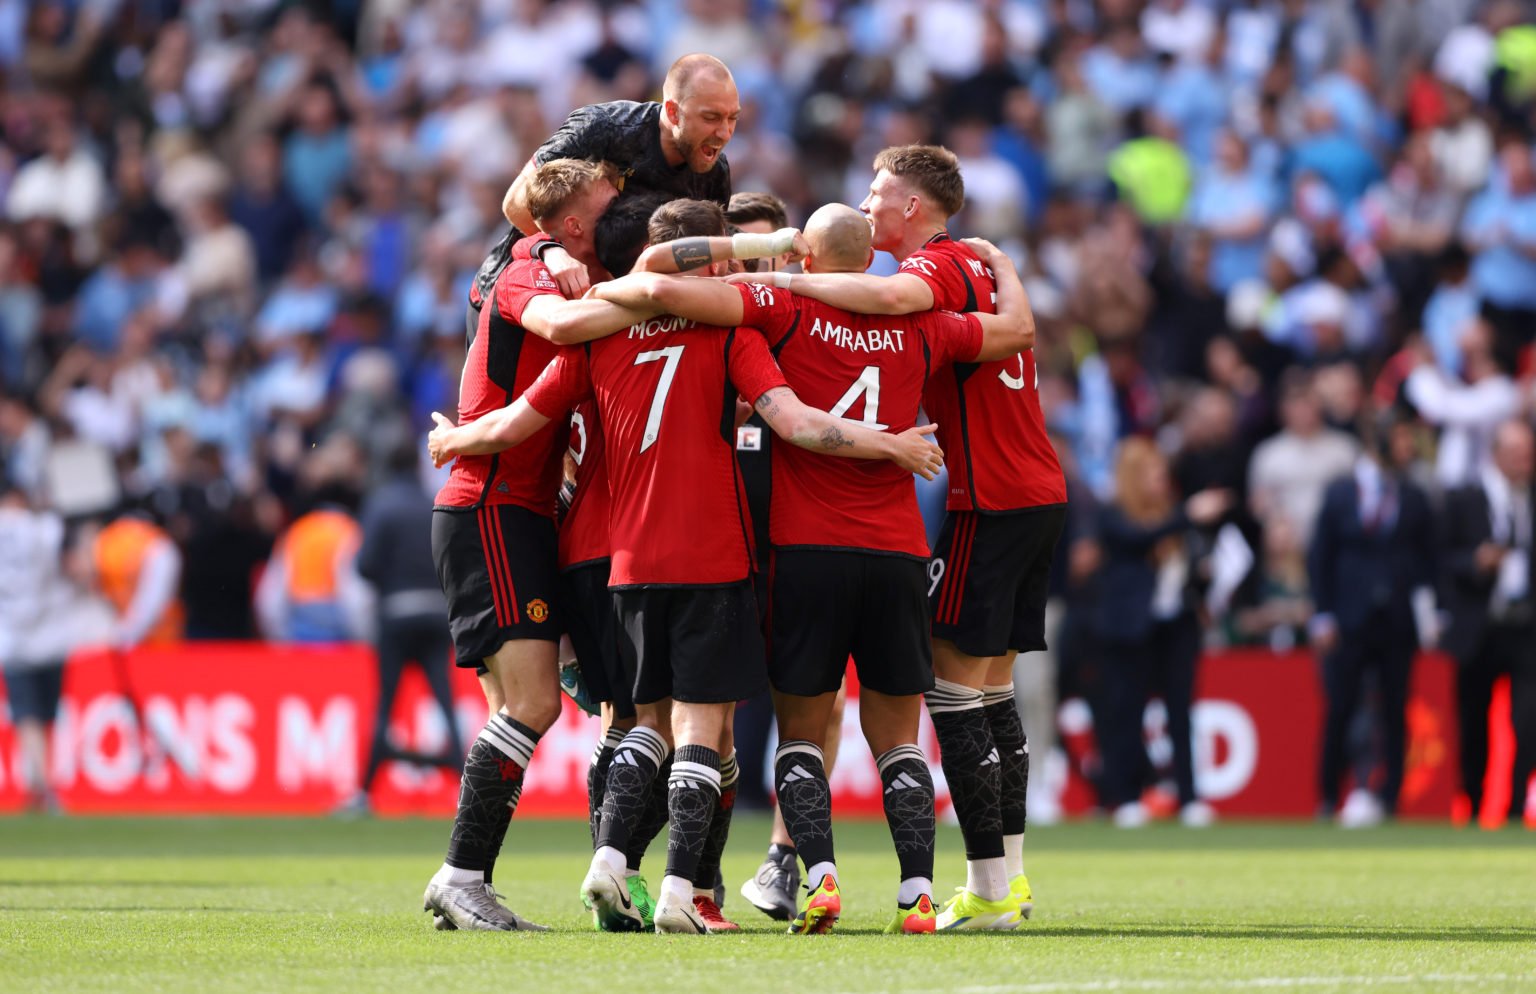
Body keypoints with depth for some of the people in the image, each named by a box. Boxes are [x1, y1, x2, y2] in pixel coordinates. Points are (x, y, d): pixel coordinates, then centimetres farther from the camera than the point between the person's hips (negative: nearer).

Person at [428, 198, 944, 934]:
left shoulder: (600, 334, 6)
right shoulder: (729, 332, -4)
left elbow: (514, 425, 9)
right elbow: (791, 421, -14)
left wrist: (451, 440, 28)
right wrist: (891, 445, -6)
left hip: (631, 564, 4)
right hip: (712, 563, -4)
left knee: (652, 718, 18)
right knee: (702, 726, 0)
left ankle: (607, 859, 2)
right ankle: (679, 891, -8)